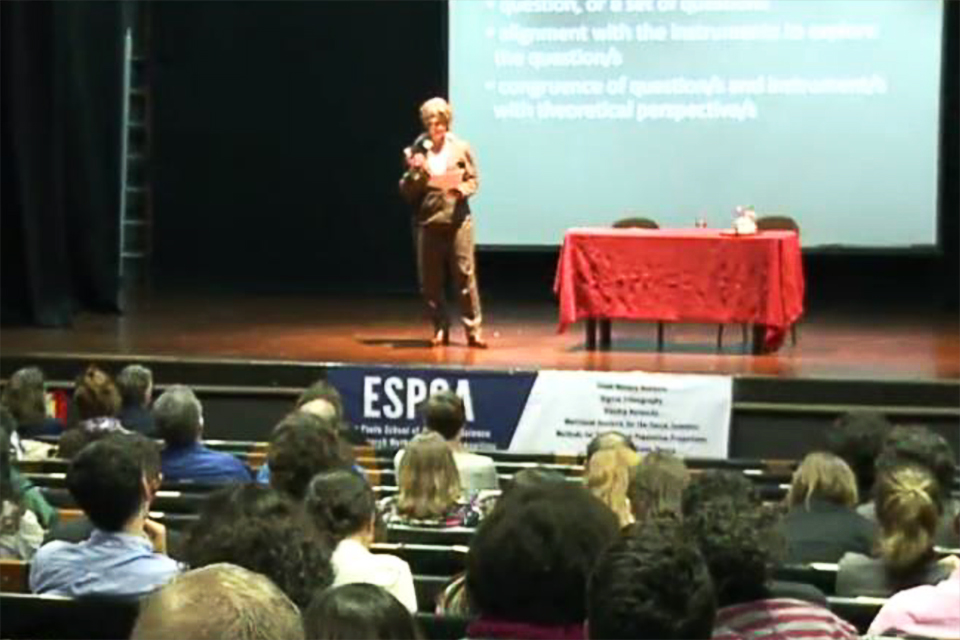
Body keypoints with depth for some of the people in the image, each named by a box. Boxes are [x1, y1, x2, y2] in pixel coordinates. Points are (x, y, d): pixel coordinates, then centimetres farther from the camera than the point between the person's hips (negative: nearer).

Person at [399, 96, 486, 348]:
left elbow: (473, 180, 6)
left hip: (457, 220, -1)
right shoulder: (417, 150, 3)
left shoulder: (460, 148, 3)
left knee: (465, 275, -4)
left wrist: (461, 190, -13)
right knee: (430, 281, 5)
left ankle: (473, 330, 1)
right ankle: (440, 330, 17)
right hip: (427, 221, 1)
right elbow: (407, 191, 4)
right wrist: (414, 173, -14)